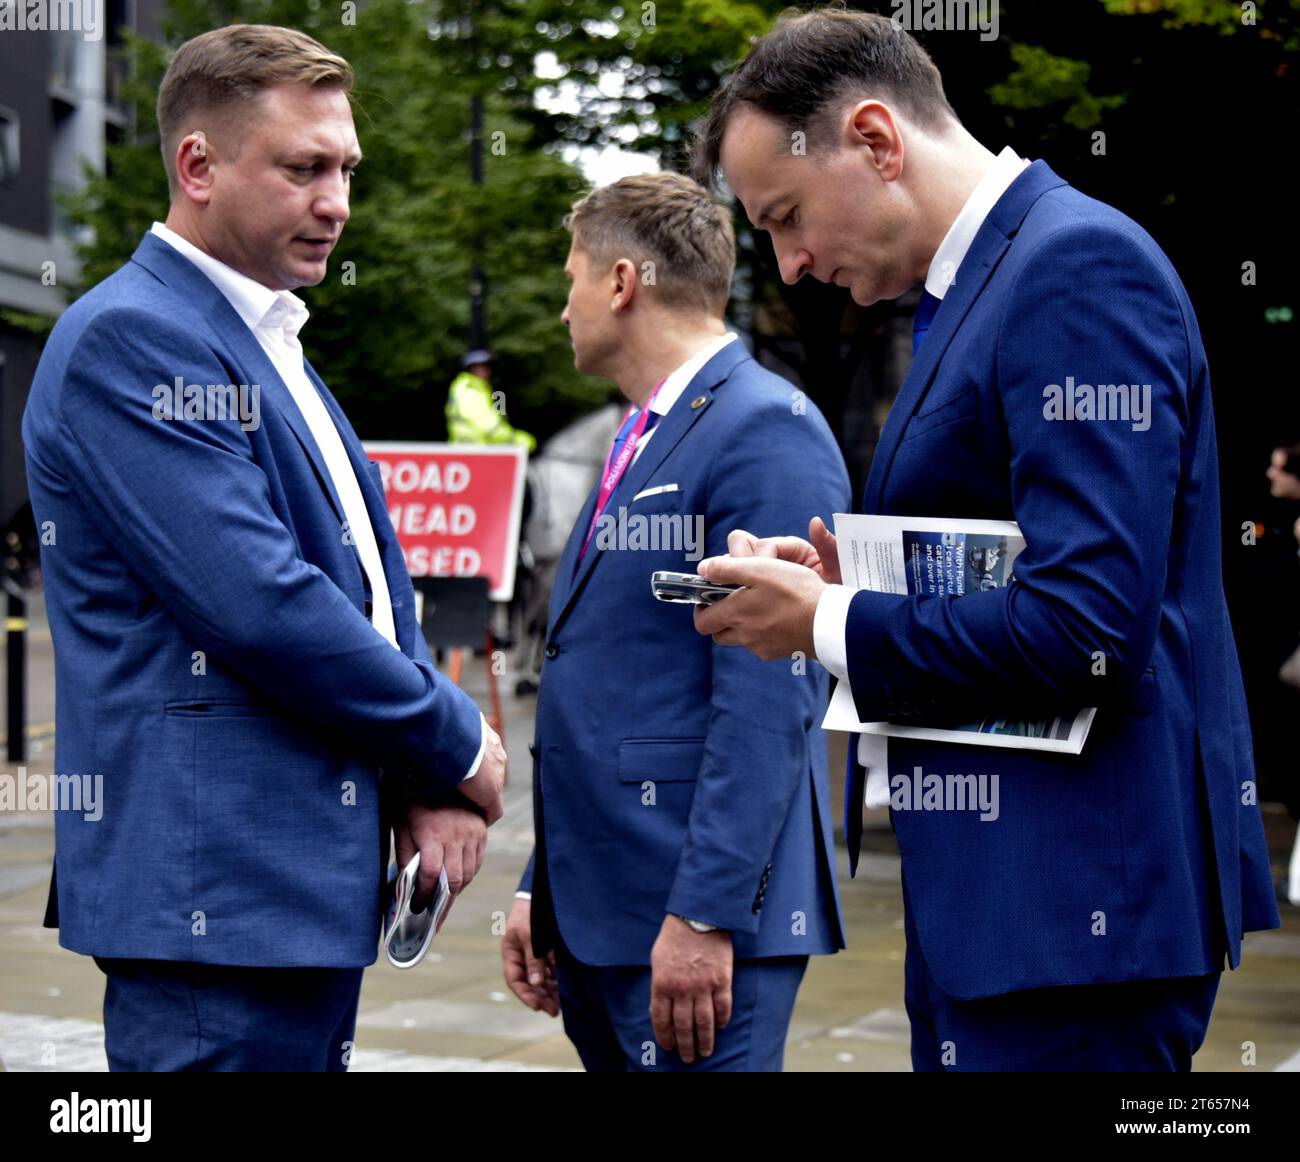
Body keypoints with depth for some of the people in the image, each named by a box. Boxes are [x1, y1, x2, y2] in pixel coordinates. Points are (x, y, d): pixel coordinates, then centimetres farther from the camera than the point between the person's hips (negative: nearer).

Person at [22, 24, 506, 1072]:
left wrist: (426, 782, 0)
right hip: (214, 892, -9)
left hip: (313, 879, 9)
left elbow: (373, 582, 17)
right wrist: (456, 741, -7)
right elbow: (262, 607, -20)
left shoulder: (276, 348, 19)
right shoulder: (130, 338, -12)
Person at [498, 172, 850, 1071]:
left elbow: (766, 702, -19)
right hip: (598, 911, 9)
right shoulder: (642, 442, 19)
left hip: (701, 910, -9)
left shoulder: (767, 430, -11)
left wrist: (704, 913, -22)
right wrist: (543, 891, 19)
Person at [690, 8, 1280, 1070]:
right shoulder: (977, 283, 15)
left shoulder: (1080, 266, -16)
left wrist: (830, 625, -12)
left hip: (1073, 903, -10)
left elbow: (1087, 626, -24)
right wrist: (851, 590, 4)